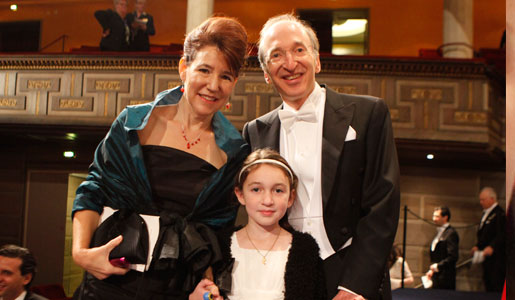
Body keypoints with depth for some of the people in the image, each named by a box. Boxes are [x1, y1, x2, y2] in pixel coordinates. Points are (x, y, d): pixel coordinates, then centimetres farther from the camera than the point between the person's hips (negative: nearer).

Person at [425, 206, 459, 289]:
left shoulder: (451, 233, -13)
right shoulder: (439, 232, 17)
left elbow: (453, 257, -20)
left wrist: (437, 266, -16)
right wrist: (431, 270, 12)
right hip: (436, 276, 9)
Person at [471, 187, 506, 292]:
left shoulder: (499, 214, -12)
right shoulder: (486, 213, 18)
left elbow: (502, 235, -20)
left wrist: (492, 247, -30)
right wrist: (477, 246, 9)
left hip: (497, 257, -10)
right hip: (486, 256, 10)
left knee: (497, 287, -9)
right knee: (488, 284, 12)